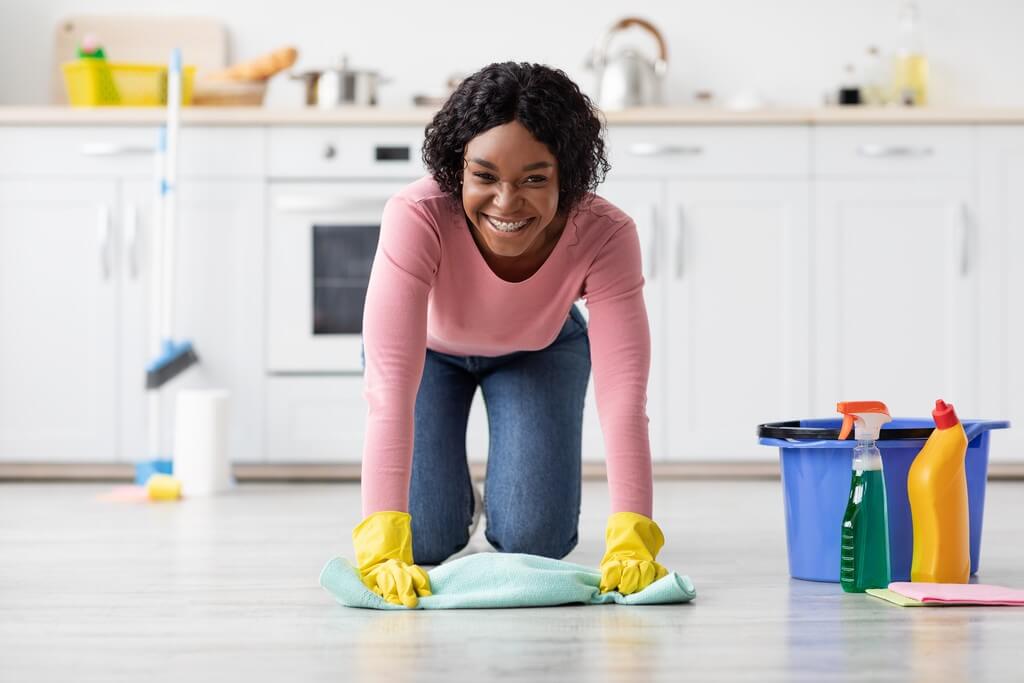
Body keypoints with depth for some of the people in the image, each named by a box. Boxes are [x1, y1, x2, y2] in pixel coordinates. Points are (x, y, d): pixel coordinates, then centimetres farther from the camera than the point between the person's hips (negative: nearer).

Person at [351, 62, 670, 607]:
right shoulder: (416, 218, -42)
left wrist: (631, 538, -52)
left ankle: (502, 501, 24)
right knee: (427, 542, -12)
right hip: (431, 348, -1)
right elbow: (389, 386, -48)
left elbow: (622, 392, -41)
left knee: (536, 540, -12)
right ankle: (454, 498, 24)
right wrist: (382, 546, -57)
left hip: (538, 350, 1)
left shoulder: (605, 235, -37)